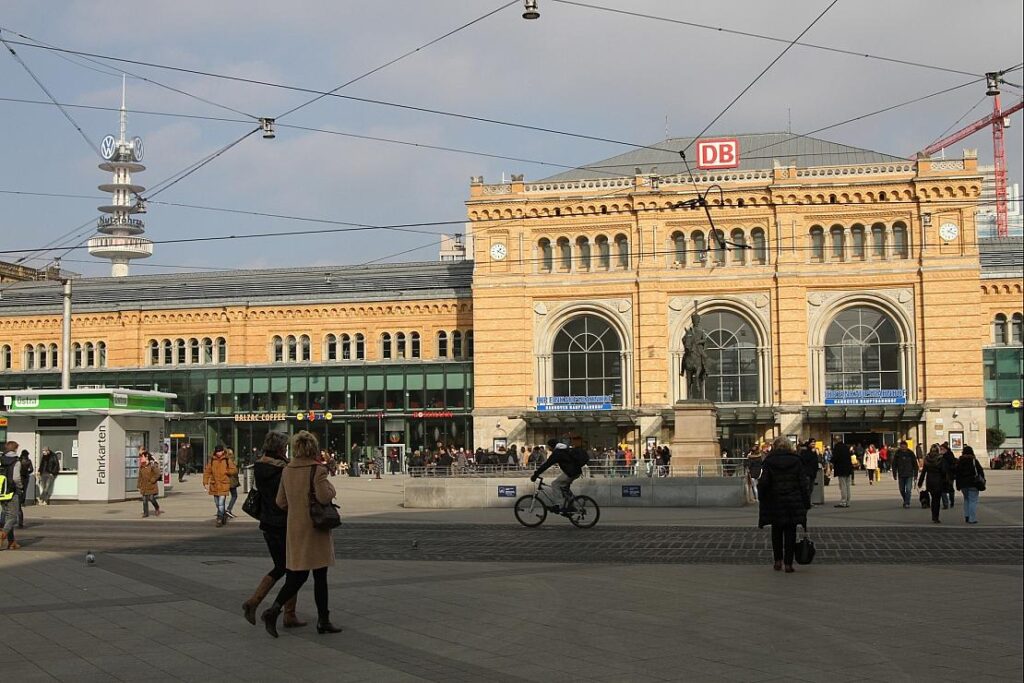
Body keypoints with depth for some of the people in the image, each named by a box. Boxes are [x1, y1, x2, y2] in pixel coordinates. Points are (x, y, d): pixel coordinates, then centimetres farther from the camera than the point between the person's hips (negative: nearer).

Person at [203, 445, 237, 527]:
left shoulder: (227, 461, 0)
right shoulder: (212, 461, 4)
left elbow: (235, 470, 4)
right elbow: (207, 471, 5)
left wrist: (226, 471, -10)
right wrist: (206, 482, -2)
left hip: (224, 485, -4)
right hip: (214, 485, 4)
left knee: (221, 503, -12)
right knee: (217, 504, 13)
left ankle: (219, 519, -5)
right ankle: (224, 515, 33)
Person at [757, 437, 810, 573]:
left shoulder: (768, 461, -4)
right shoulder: (796, 461, -1)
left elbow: (763, 483, -8)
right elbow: (803, 484, -1)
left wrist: (762, 499, 5)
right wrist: (806, 504, 3)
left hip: (775, 503, 0)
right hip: (793, 503, 0)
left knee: (776, 532, 14)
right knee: (790, 533, 4)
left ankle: (778, 561, 16)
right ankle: (788, 563, 2)